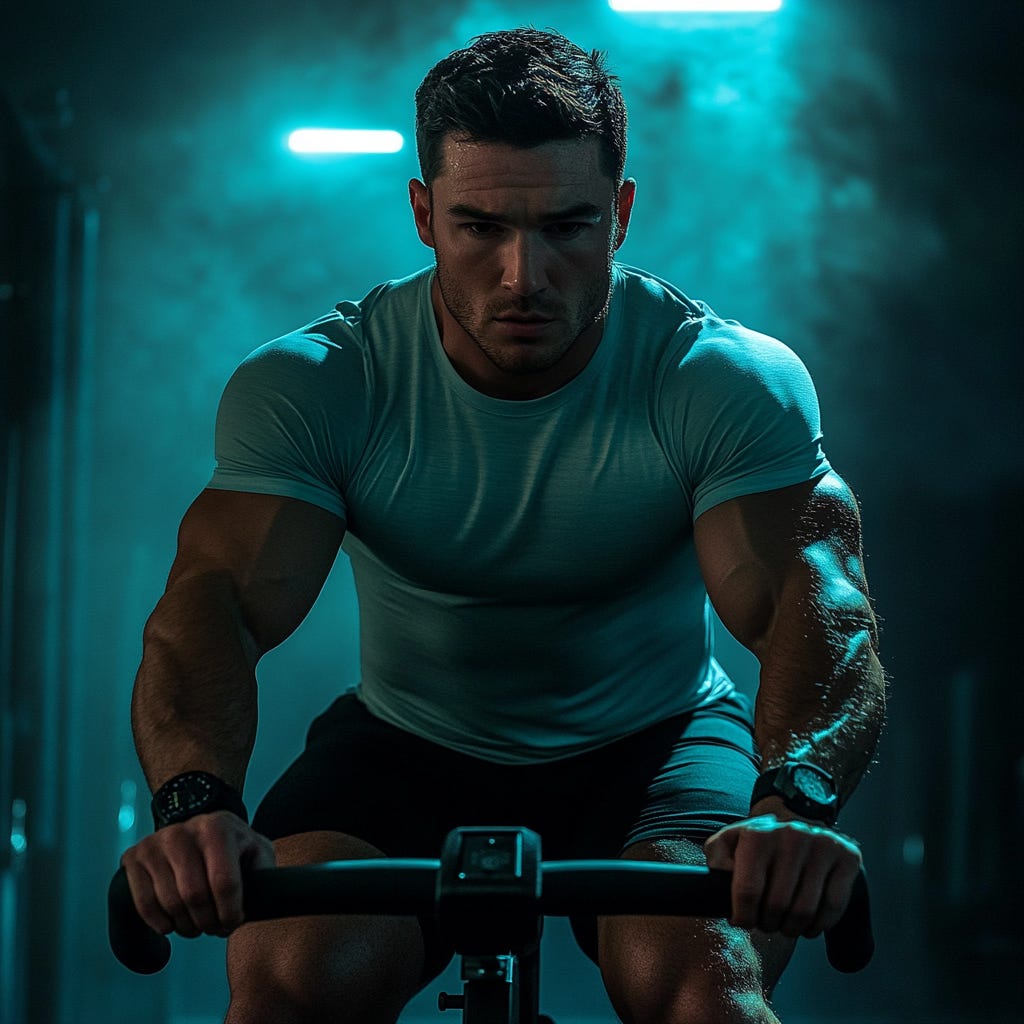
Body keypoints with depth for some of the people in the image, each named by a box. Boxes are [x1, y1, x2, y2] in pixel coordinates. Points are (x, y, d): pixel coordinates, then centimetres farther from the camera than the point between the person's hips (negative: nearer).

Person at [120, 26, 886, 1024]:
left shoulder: (732, 380, -17)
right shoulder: (309, 384, -16)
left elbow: (819, 600, -30)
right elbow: (216, 599, -27)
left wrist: (795, 799, -53)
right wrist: (195, 797, -50)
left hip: (649, 744, -1)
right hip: (406, 746, 1)